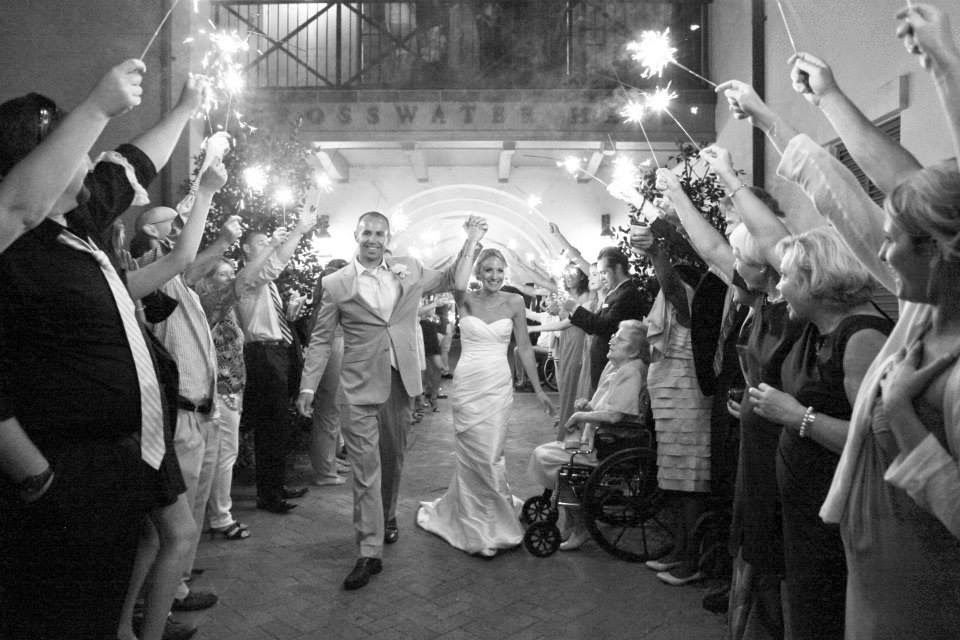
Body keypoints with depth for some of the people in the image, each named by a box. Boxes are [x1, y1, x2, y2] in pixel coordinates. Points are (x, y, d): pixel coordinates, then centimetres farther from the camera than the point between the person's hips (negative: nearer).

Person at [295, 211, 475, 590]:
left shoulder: (409, 271, 6)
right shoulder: (336, 283, -1)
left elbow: (450, 279, 21)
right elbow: (320, 340, 2)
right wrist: (308, 386, -3)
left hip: (401, 381, 3)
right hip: (361, 386, -3)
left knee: (393, 458, 18)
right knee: (365, 469, -4)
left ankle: (387, 517, 43)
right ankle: (369, 554, 3)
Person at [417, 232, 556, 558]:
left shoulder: (514, 302, 3)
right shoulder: (466, 300, 0)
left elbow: (524, 348, 6)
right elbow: (458, 284, -24)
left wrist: (538, 390, 5)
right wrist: (471, 241, -19)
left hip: (498, 384, 0)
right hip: (467, 383, 0)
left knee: (488, 455, 1)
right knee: (473, 454, 5)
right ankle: (480, 527, 25)